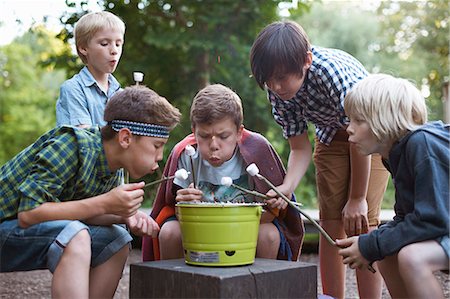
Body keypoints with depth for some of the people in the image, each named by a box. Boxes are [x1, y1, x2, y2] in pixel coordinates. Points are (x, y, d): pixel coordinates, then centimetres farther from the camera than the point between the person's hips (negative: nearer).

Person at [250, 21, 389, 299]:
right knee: (330, 222, -1)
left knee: (362, 222, -13)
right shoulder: (277, 91, -18)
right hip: (331, 135, 5)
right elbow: (300, 148, -11)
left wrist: (357, 199, -19)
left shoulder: (332, 70, -37)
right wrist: (286, 188, -30)